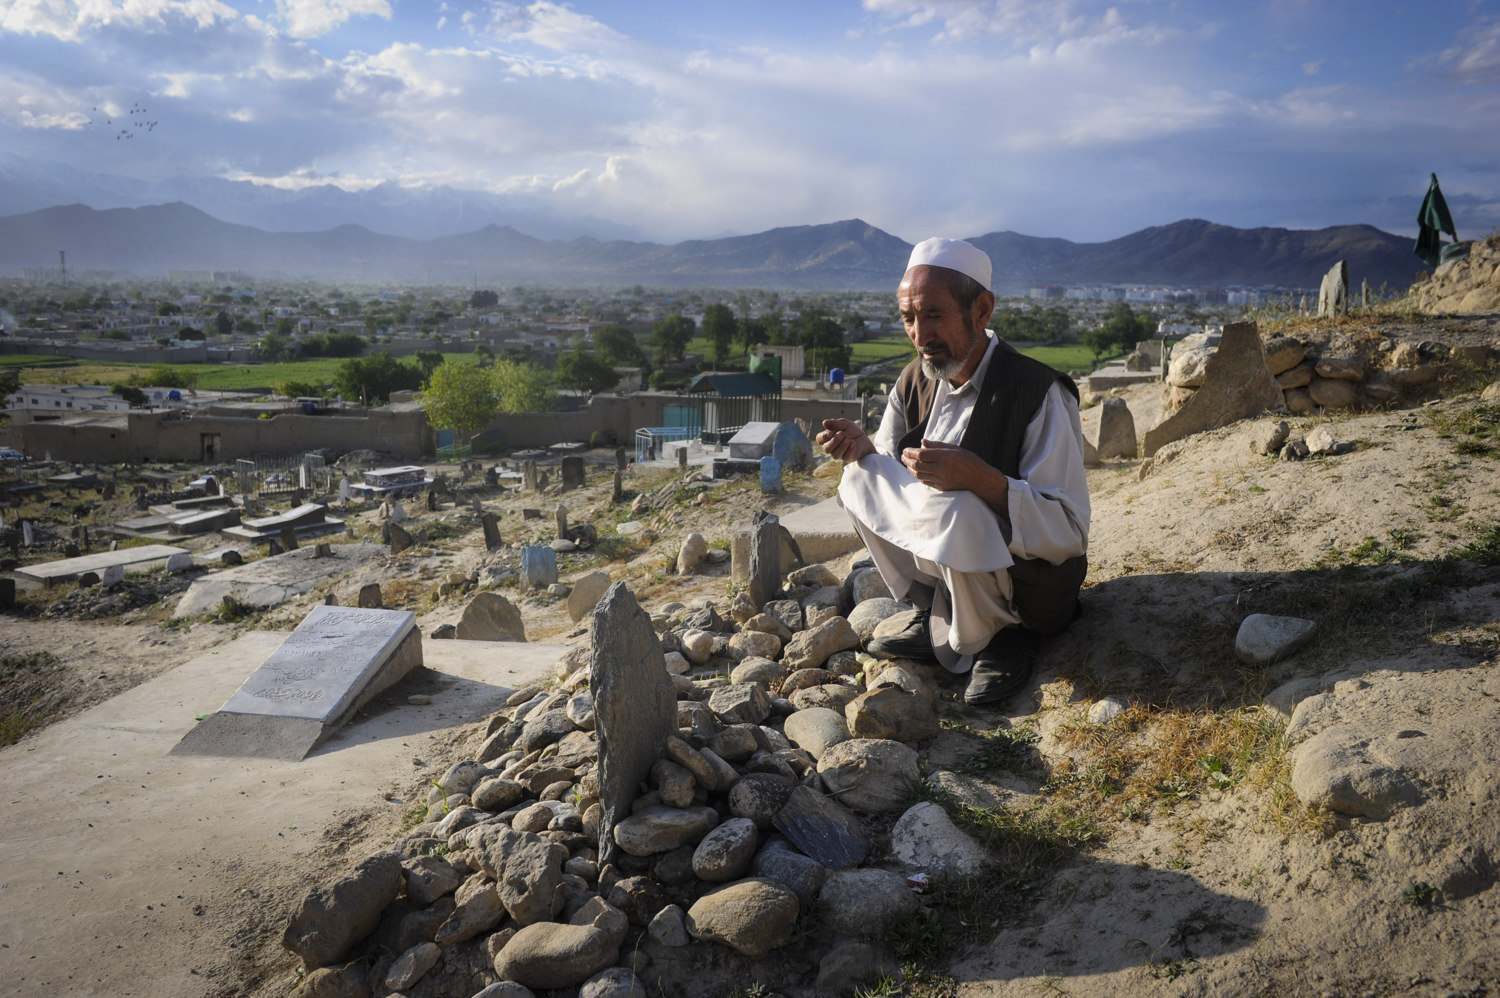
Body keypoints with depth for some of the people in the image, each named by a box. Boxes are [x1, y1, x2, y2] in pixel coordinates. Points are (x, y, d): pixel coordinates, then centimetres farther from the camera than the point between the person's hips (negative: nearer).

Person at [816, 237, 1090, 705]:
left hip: (1035, 587, -7)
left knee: (956, 510, -35)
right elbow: (891, 467, 12)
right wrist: (863, 448, -12)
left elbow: (1069, 533, -27)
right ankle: (937, 619, 1)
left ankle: (995, 636, -6)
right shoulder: (915, 382, -2)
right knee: (860, 479, -2)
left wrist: (979, 478, -41)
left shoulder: (1039, 394, -23)